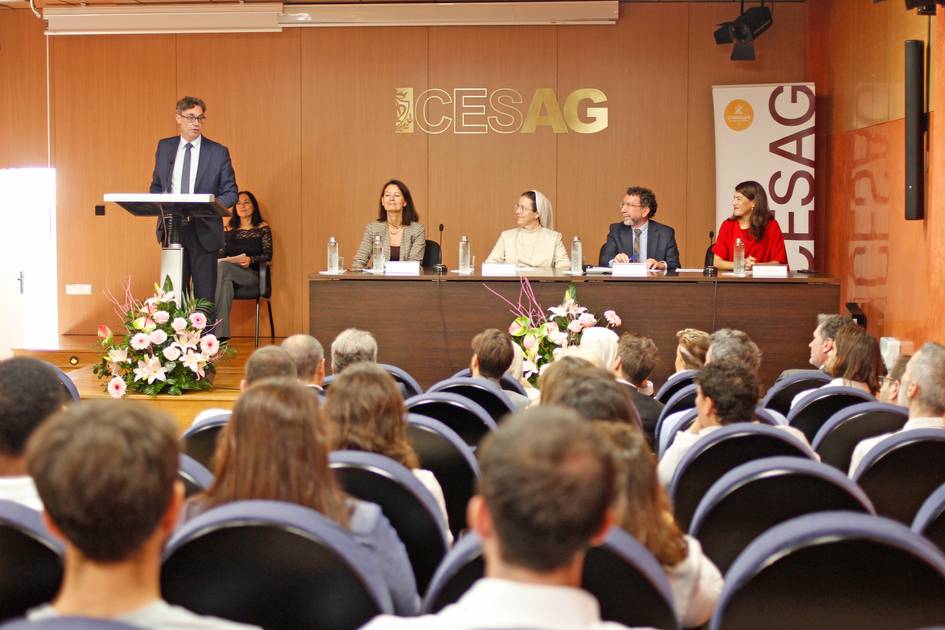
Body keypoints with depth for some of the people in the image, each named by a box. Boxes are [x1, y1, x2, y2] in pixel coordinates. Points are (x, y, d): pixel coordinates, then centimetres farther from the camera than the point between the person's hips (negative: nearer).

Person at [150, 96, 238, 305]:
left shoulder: (218, 152, 0)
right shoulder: (164, 147, 10)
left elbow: (230, 192, 1)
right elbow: (156, 185, 18)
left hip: (204, 231, -2)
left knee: (205, 296, 0)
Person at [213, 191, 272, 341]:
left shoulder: (263, 228, 10)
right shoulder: (229, 229, 23)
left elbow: (268, 255, 1)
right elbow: (221, 253, 17)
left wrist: (250, 260, -18)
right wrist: (218, 260, -8)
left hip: (252, 275, -3)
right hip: (228, 273, 3)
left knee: (223, 267, -34)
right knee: (226, 283, -37)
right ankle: (221, 335, -47)